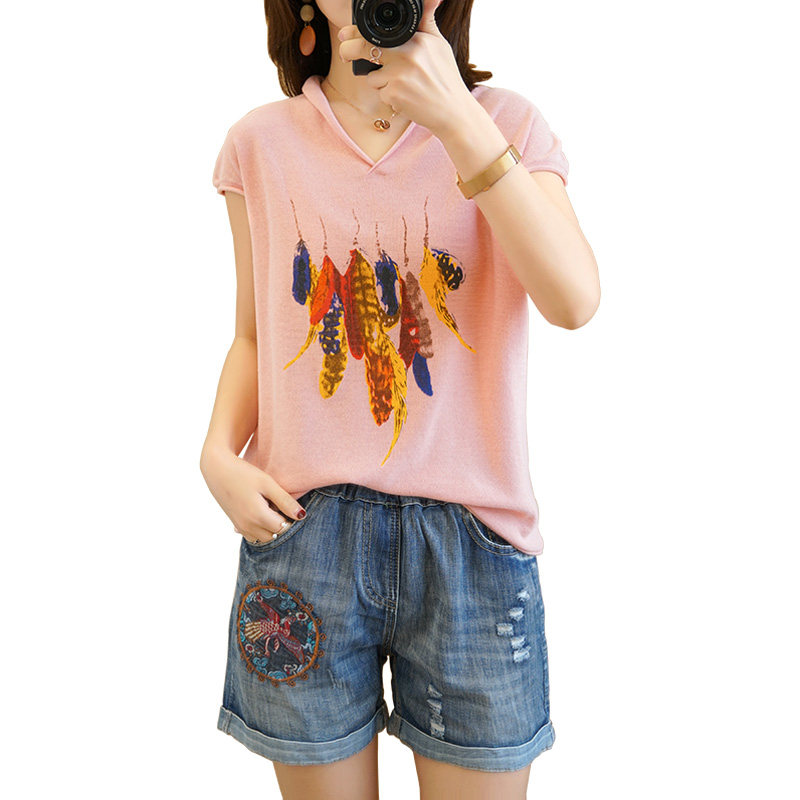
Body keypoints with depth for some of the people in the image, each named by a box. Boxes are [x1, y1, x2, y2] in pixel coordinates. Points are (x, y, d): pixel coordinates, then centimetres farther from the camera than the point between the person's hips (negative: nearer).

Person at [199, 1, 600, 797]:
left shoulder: (505, 123, 1)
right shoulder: (261, 143, 6)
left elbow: (573, 300, -15)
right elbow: (254, 335, 12)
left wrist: (455, 118, -19)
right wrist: (219, 454, -5)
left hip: (469, 536, 0)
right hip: (303, 530, 1)